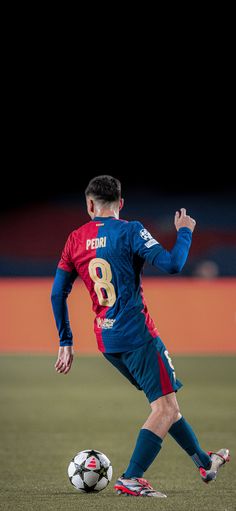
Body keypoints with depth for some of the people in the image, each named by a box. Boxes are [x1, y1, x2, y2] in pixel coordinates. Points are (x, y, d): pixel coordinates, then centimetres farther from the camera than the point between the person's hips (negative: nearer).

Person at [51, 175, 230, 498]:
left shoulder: (76, 239, 8)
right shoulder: (130, 231, -9)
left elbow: (58, 294, 8)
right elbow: (172, 265, -17)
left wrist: (65, 343, 15)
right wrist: (185, 231, 1)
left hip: (106, 341, 7)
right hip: (137, 334, -7)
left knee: (164, 402, 20)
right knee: (166, 406, -4)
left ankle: (204, 462, 30)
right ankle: (131, 479, -14)